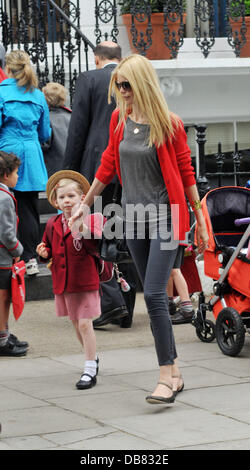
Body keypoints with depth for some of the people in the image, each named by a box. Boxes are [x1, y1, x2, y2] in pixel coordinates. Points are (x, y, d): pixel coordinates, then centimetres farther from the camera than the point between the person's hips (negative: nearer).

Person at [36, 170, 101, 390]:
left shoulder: (89, 220, -9)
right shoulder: (52, 225, 8)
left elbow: (96, 247, -21)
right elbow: (49, 247, 21)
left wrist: (82, 228, -33)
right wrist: (44, 253, -1)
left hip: (85, 282, -6)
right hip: (62, 284, 6)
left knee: (85, 324, -11)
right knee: (77, 324, 17)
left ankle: (90, 370, -7)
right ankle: (93, 357, 39)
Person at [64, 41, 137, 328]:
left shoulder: (89, 80, -1)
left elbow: (77, 129, -5)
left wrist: (68, 173, -1)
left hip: (98, 168, -4)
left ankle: (111, 299, -13)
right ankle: (125, 311, 12)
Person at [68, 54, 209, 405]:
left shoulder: (169, 124, -10)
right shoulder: (120, 118, 4)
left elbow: (186, 172, -3)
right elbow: (109, 163, 16)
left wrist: (201, 221, 1)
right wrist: (86, 204, 21)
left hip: (166, 215, -6)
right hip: (134, 215, 6)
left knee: (153, 295, -14)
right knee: (155, 297, 9)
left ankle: (166, 379, -12)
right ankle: (175, 373, 17)